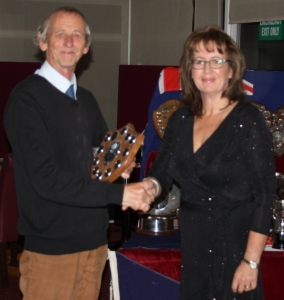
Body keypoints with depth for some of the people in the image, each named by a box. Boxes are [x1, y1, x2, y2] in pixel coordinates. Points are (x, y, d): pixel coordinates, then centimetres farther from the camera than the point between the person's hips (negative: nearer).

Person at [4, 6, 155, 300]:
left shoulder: (87, 100, 13)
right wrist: (118, 193, -22)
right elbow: (46, 178, -20)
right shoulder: (26, 97, -12)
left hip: (94, 239, 7)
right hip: (51, 245, -7)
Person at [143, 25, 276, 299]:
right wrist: (149, 187, -14)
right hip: (192, 247, 5)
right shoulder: (180, 120, 5)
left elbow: (264, 196, -14)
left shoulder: (248, 121, -12)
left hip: (233, 247, -5)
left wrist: (251, 261, -17)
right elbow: (161, 171, 10)